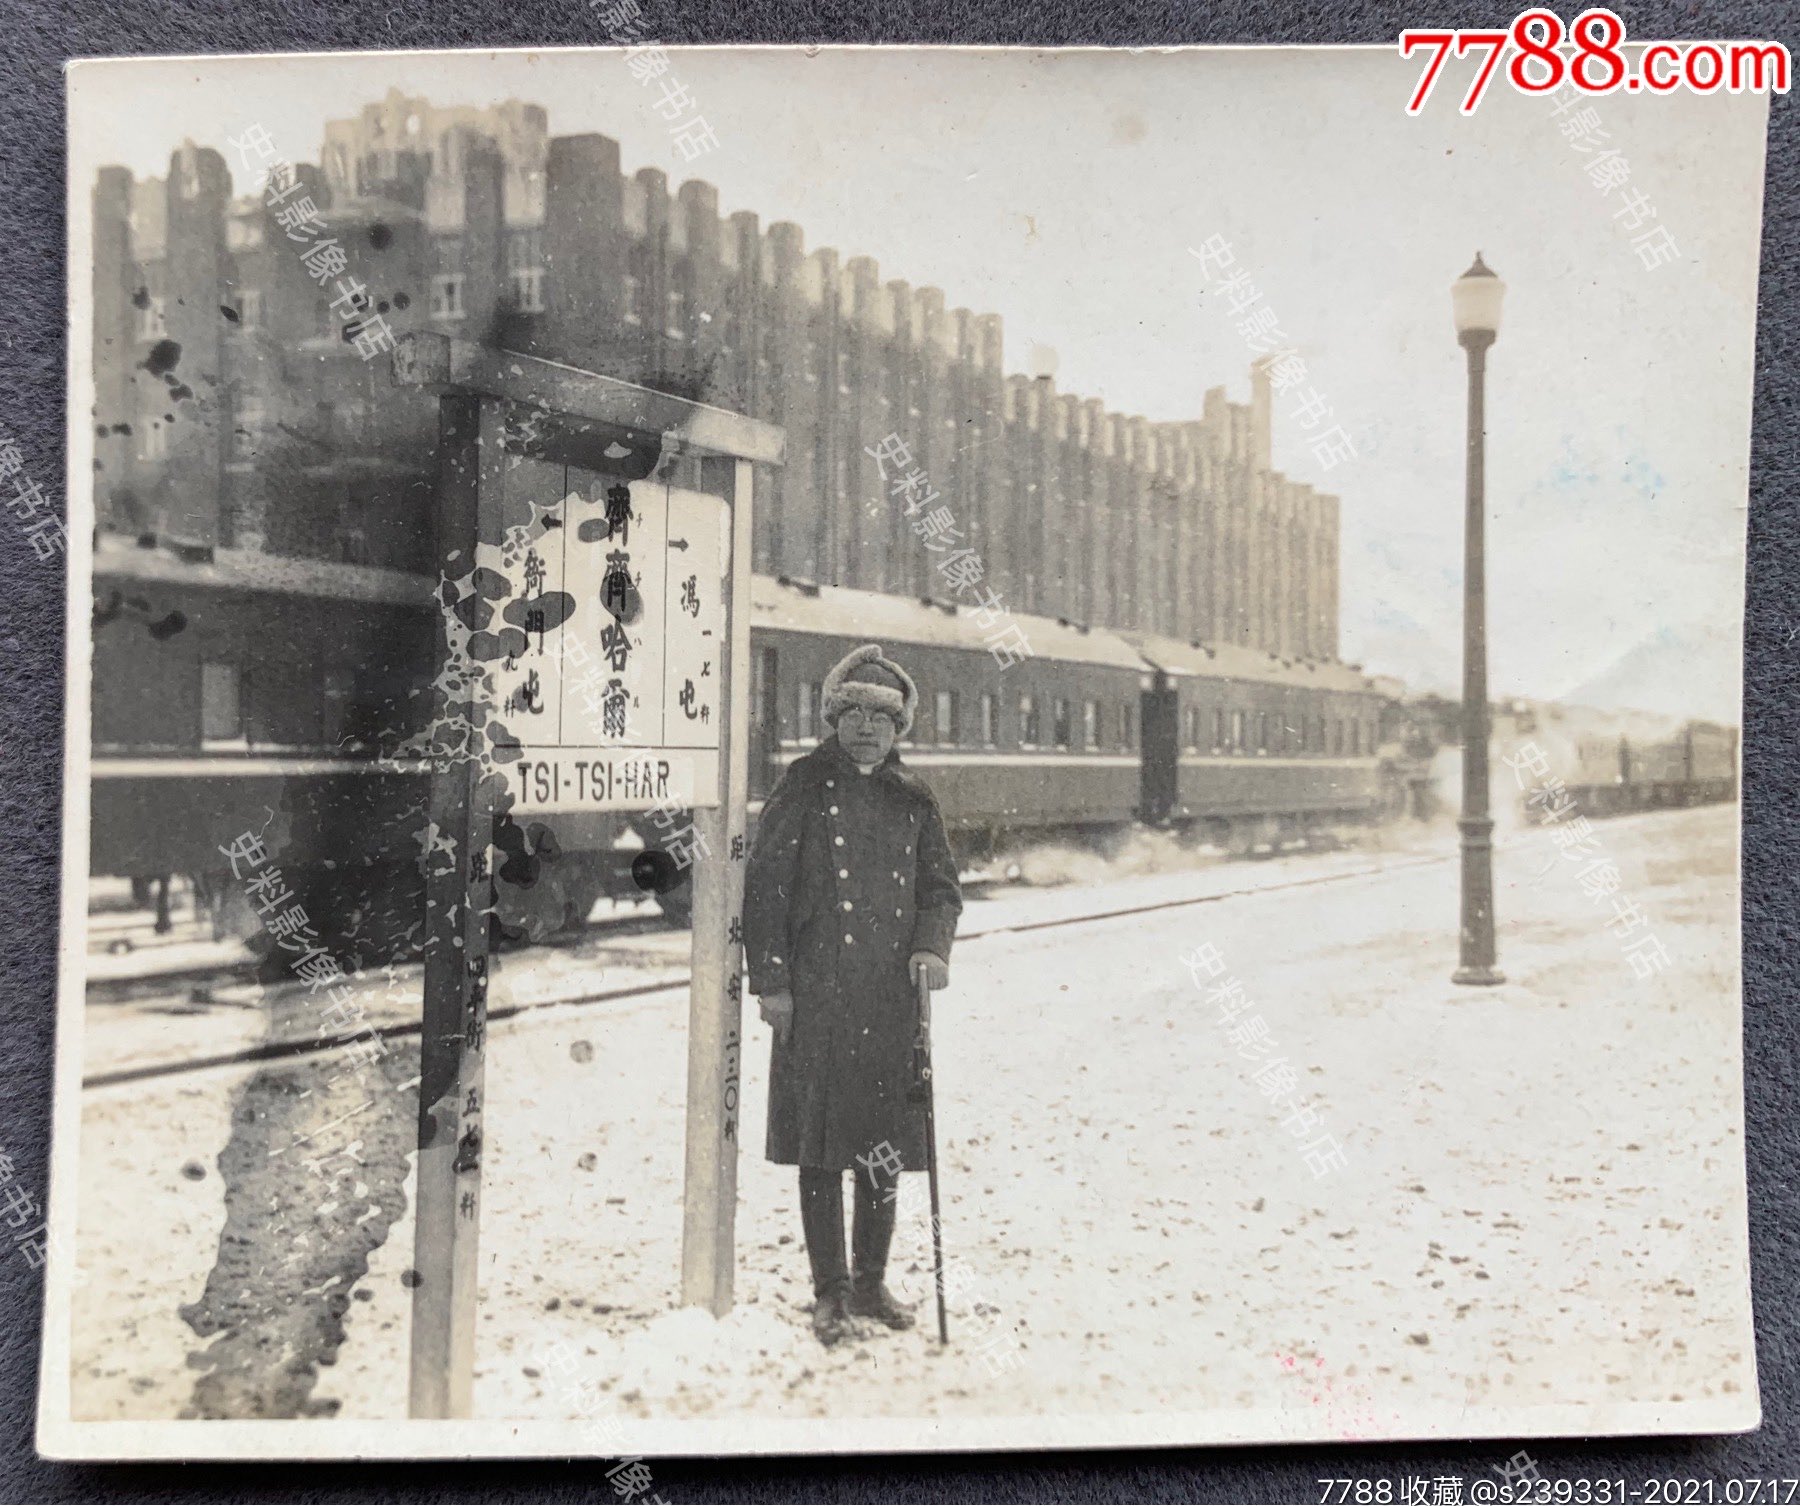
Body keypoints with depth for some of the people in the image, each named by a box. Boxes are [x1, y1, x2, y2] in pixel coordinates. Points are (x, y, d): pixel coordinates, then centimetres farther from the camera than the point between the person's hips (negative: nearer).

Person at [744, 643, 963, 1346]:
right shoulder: (805, 786, 0)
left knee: (885, 1146, 10)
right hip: (815, 994, -3)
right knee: (822, 1142, 2)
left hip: (892, 995, 4)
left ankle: (872, 1281, 26)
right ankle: (830, 1292, 14)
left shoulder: (913, 798, 12)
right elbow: (765, 884, -2)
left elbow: (941, 886, 17)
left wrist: (932, 944, -3)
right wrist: (771, 978, -8)